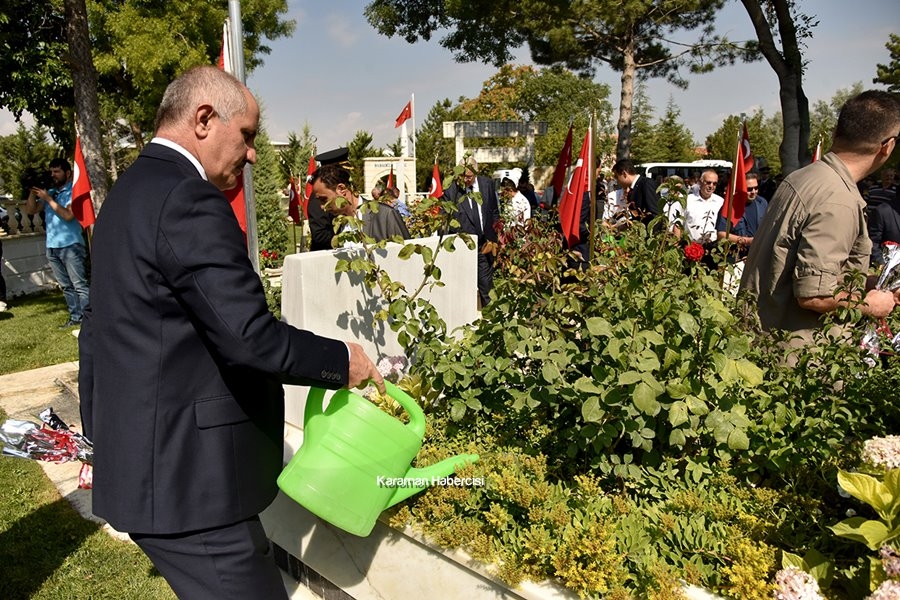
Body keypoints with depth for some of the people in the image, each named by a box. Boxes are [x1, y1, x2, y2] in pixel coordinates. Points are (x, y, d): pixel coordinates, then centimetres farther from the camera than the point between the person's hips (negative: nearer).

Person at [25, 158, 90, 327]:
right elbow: (30, 210, 13)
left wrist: (48, 199, -15)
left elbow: (68, 215, -18)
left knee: (80, 285, -7)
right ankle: (75, 317, 14)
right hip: (52, 247, 7)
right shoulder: (49, 193, 15)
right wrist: (33, 193, -3)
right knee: (66, 286, 10)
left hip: (71, 246, -7)